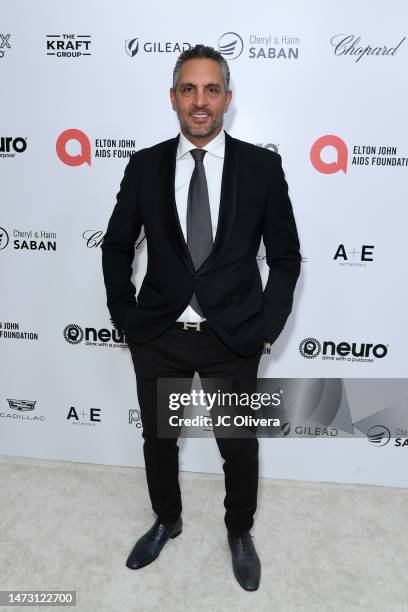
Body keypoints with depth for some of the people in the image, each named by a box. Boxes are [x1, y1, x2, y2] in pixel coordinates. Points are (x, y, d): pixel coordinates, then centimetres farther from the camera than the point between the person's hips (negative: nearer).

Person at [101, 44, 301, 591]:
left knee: (240, 446, 14)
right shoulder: (145, 165, 0)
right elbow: (116, 245, 8)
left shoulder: (262, 166, -4)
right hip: (157, 336, 2)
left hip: (233, 339, -1)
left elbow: (286, 256, 0)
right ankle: (167, 520, 49)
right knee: (157, 439, 19)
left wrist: (266, 328, -5)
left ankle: (240, 532, 45)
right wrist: (124, 315, 2)